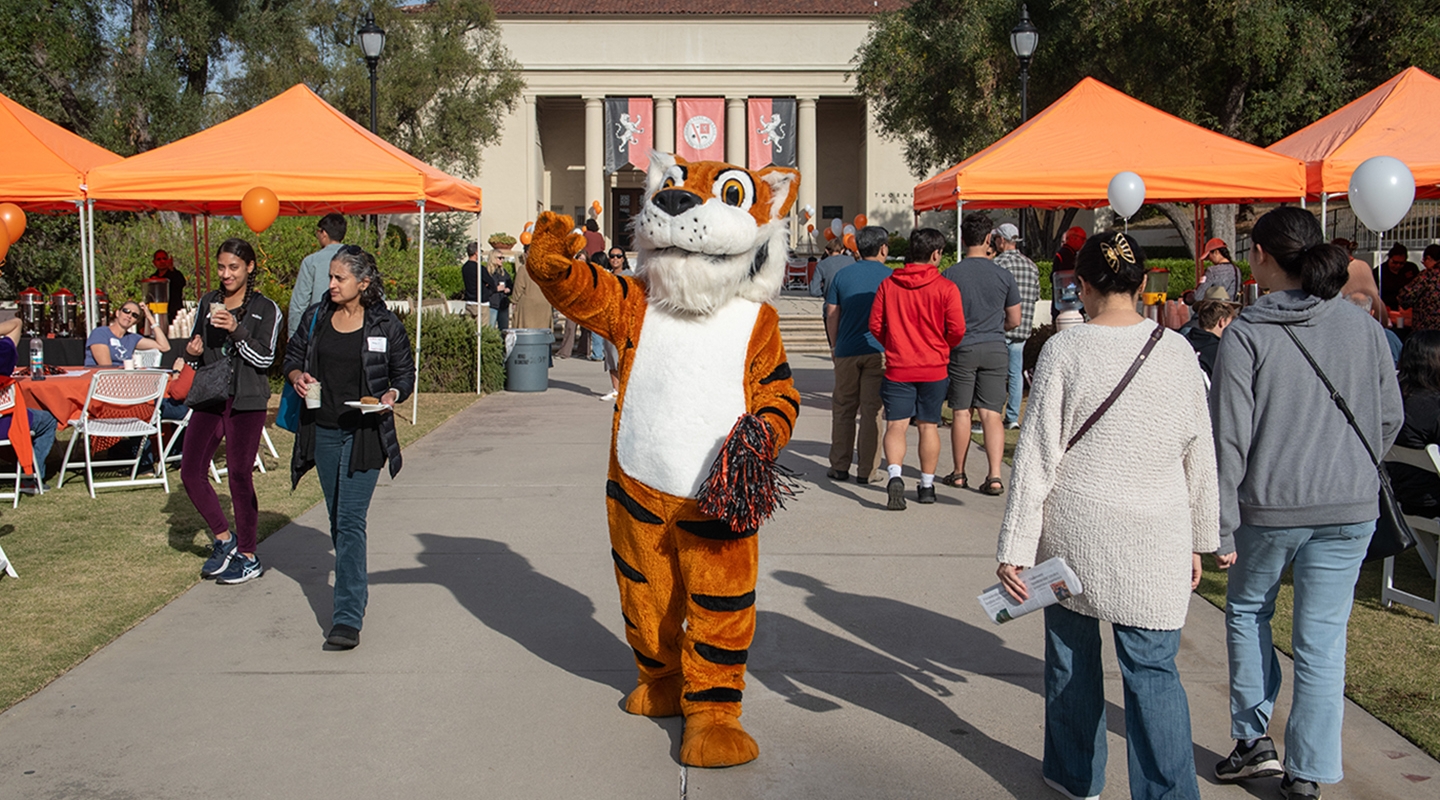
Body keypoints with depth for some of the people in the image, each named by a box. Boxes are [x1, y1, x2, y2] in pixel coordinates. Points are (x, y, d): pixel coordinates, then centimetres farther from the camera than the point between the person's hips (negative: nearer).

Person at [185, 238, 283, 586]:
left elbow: (264, 358, -10)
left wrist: (236, 330, -22)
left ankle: (248, 557, 10)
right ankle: (224, 538, 18)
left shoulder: (265, 309, -1)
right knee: (191, 471, -2)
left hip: (246, 401, -5)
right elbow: (195, 349, 20)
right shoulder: (208, 303, 13)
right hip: (209, 397, 5)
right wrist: (192, 352, -3)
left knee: (240, 474, -3)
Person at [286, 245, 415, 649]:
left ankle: (348, 617, -15)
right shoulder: (316, 317, 6)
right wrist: (296, 375, -5)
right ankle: (356, 585, 36)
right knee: (337, 520, 15)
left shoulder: (385, 326, -5)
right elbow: (293, 354, 17)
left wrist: (393, 395, -16)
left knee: (350, 521, -13)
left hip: (364, 433, -5)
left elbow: (405, 372, 4)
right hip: (323, 430, 5)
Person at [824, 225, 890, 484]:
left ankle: (839, 467, 13)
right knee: (872, 410, 2)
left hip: (847, 352, 2)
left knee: (843, 409, 11)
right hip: (879, 351, -2)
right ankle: (866, 470, 3)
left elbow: (832, 316, 6)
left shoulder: (842, 275, 5)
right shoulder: (890, 277, -1)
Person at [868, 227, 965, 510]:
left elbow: (875, 325, 2)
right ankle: (927, 485, 21)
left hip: (897, 367, 0)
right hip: (933, 368, 0)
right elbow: (957, 330, -8)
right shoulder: (945, 288, -7)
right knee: (928, 426, 11)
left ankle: (895, 476, -23)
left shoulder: (888, 284, -2)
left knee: (896, 425, -1)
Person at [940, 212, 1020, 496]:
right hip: (995, 350, 1)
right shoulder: (1003, 275, -1)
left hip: (961, 349, -1)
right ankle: (994, 475, -7)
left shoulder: (949, 275, -6)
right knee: (992, 414, 1)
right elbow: (1014, 320, 6)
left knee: (961, 413, 8)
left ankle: (958, 474, 17)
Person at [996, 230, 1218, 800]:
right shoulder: (1176, 351, 0)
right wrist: (1199, 539, 16)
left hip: (1074, 534, -1)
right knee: (1152, 667, 4)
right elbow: (1200, 454, 6)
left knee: (1071, 652, 16)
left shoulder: (1064, 351, -8)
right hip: (1155, 540, 1)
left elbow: (1036, 455, -8)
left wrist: (1015, 547, -5)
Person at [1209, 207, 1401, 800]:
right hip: (1351, 509, 3)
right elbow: (1390, 418, 9)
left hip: (1269, 506, -2)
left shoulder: (1246, 334, -11)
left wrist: (1220, 527, -7)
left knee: (1247, 610, 21)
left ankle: (1254, 738, 18)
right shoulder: (1362, 325, 1)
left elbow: (1230, 437, -12)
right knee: (1322, 639, 8)